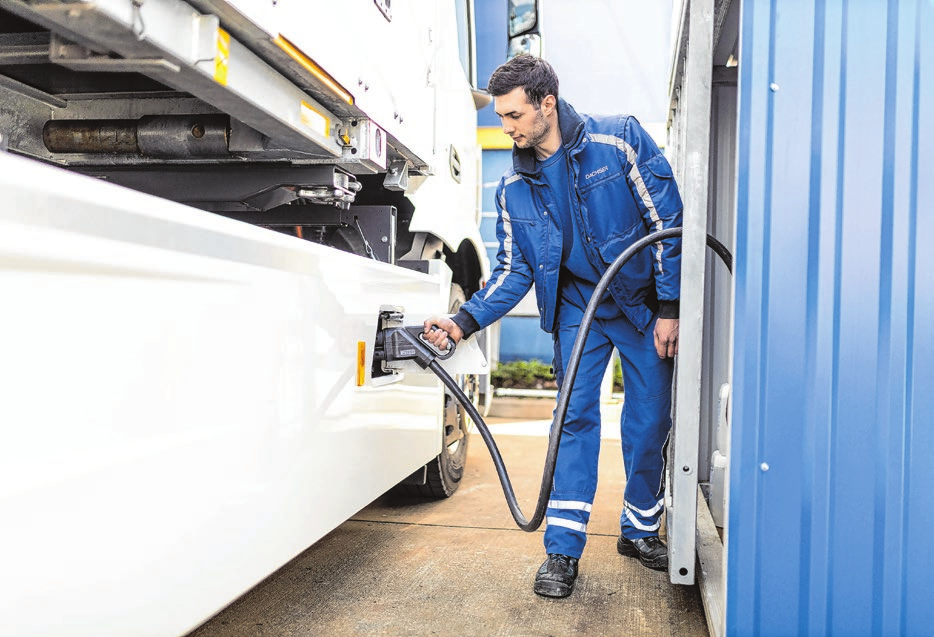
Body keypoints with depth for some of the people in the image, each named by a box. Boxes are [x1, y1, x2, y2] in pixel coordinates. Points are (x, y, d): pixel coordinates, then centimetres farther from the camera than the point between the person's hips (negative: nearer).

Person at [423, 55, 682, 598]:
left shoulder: (620, 140, -14)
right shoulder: (514, 187, -2)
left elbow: (668, 222, -12)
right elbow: (514, 270, 0)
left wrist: (669, 308, -14)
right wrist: (464, 321, -14)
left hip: (643, 303, -2)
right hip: (578, 308, 2)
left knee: (650, 420, 3)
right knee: (575, 417, -4)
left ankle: (640, 530, 24)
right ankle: (563, 549, 3)